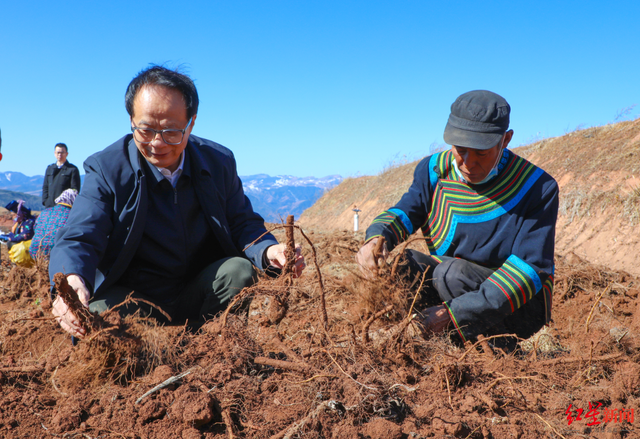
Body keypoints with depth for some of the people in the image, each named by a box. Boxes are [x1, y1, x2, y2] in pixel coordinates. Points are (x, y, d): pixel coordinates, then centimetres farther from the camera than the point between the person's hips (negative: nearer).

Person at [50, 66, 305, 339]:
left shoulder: (219, 162, -3)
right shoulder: (105, 169, -12)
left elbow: (242, 223, 2)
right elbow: (79, 237, -22)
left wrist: (268, 251, -23)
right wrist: (72, 281, -47)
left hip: (198, 295, 3)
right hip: (133, 301, -2)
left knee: (239, 270, -26)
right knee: (100, 310, -34)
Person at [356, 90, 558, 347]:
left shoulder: (538, 188, -18)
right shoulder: (434, 170, -3)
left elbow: (529, 270, -24)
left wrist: (455, 312, -35)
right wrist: (377, 237, -29)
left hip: (514, 311, -4)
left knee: (451, 271, -33)